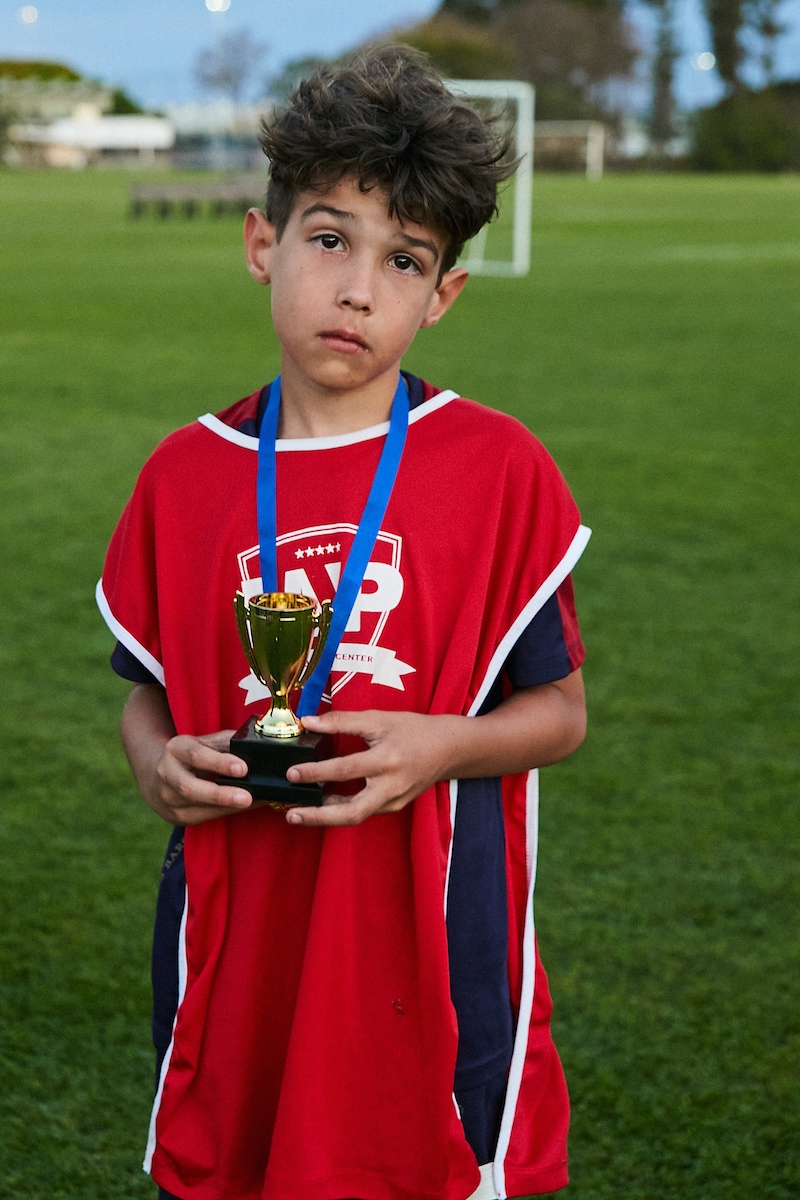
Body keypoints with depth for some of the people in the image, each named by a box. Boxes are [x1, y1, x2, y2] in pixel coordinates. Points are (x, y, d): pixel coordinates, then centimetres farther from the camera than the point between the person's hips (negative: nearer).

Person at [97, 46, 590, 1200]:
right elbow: (151, 692, 12)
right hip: (233, 948, 2)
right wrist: (159, 761, -9)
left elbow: (559, 709, 0)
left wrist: (443, 746, -18)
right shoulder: (184, 477, 2)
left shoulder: (499, 468, -6)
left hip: (432, 947, -2)